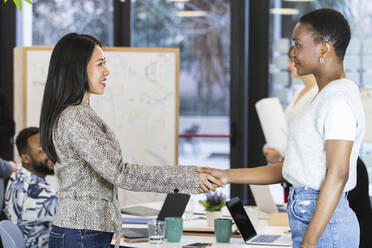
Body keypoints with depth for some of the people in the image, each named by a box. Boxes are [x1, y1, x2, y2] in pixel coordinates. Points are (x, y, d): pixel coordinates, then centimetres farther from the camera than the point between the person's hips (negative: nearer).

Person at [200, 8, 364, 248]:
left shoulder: (340, 100, -14)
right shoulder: (325, 97, 18)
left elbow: (337, 174, -20)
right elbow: (290, 168, 18)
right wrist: (228, 176, 14)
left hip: (325, 224, -9)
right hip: (306, 216, 9)